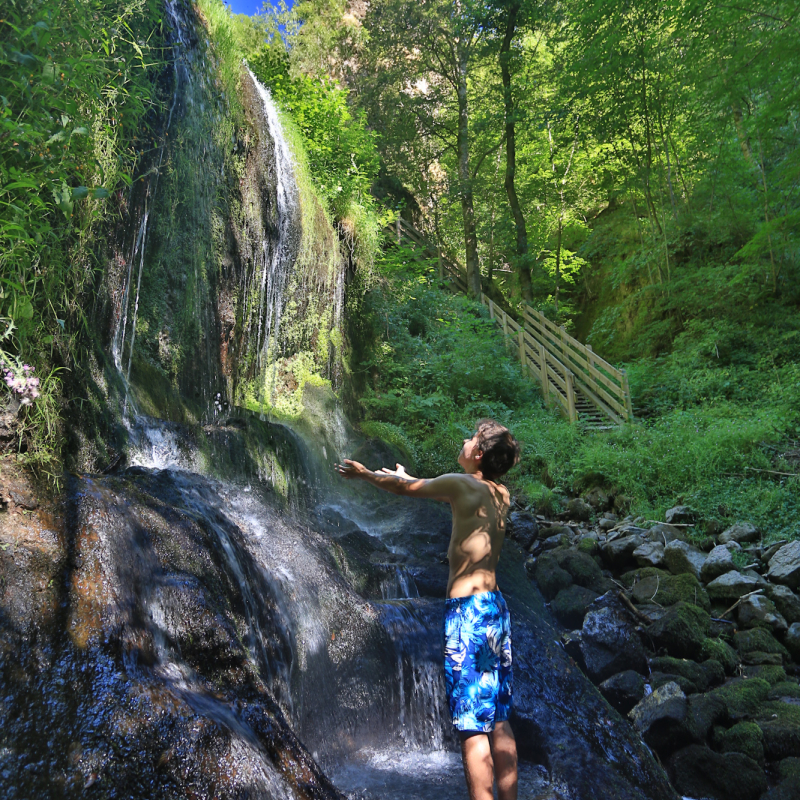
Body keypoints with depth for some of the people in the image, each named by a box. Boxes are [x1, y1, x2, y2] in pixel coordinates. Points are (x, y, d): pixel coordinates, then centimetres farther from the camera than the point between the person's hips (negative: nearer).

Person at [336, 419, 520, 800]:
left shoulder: (462, 483, -10)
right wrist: (408, 477, 42)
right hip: (497, 608, 8)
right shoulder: (500, 494, 11)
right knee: (498, 721, 15)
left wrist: (363, 472, 21)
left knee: (473, 728, -3)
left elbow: (404, 488, 4)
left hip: (467, 610, -8)